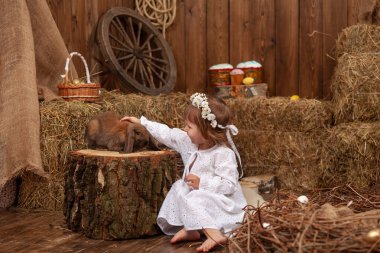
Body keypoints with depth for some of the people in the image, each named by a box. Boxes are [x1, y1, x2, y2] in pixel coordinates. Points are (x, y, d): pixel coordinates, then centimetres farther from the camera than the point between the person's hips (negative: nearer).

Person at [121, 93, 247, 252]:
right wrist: (142, 122, 12)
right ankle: (189, 229, -13)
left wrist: (202, 183, -31)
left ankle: (215, 235, -34)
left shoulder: (223, 154, -24)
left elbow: (229, 184, -28)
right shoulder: (189, 142, 0)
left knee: (191, 200, -25)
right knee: (179, 187, -2)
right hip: (199, 196, 9)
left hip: (222, 201, -9)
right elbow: (168, 134, 9)